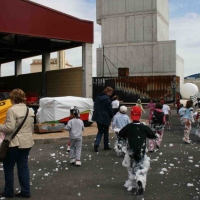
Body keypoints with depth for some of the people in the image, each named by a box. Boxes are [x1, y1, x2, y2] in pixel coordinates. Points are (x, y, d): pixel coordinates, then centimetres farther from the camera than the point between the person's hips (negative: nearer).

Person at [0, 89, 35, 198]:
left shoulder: (12, 110, -16)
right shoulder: (30, 110, 10)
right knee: (23, 167, 12)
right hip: (27, 143, 7)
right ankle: (25, 191, 15)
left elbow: (9, 127, -21)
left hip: (14, 143, -7)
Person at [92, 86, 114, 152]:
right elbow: (110, 109, -14)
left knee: (100, 131, 13)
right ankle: (106, 146, 19)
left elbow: (95, 107, 13)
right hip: (105, 118, -6)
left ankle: (96, 144, -8)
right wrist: (111, 116, 2)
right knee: (105, 132, 10)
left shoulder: (98, 97, 6)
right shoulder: (107, 99, -17)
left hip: (98, 117, 6)